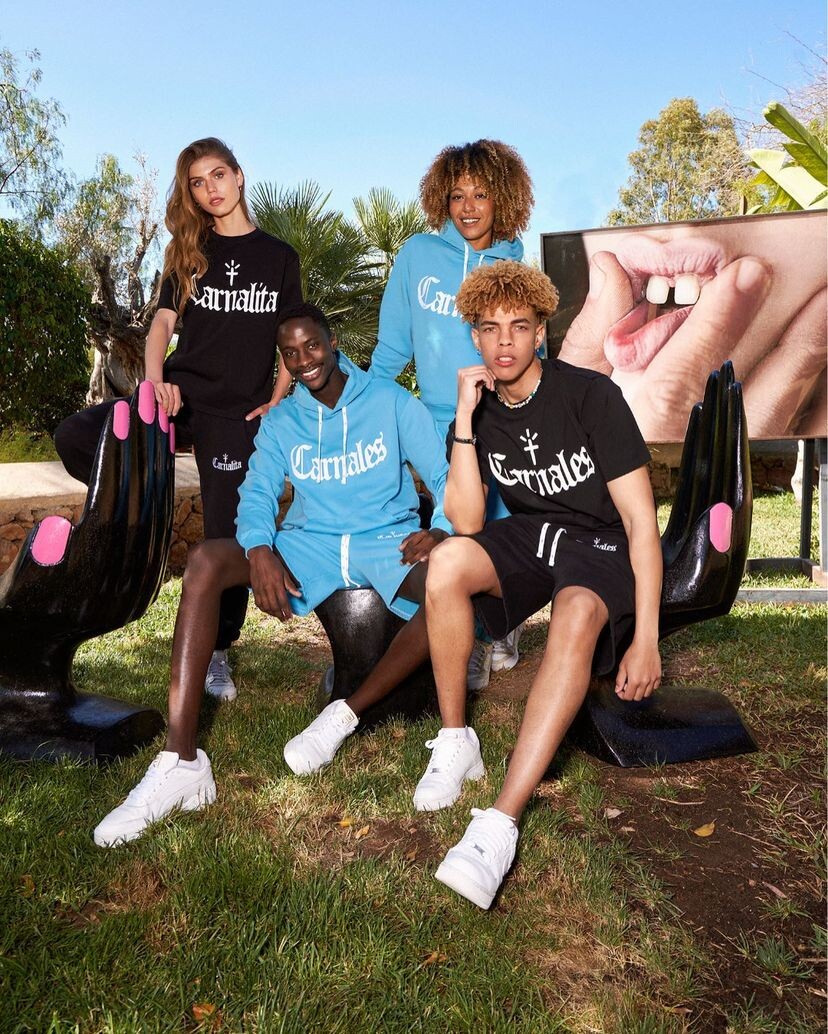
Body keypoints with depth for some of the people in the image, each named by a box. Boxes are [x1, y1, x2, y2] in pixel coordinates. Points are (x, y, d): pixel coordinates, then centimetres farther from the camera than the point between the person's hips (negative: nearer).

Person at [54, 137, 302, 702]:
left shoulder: (279, 257, 9)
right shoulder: (187, 252, 13)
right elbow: (164, 321, 6)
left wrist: (277, 402, -3)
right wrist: (155, 378, -13)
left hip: (239, 412, -2)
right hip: (181, 395, 2)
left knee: (228, 533, -2)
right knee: (74, 437, -22)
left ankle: (217, 654, 15)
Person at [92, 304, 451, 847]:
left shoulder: (394, 403, 2)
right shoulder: (280, 421, 11)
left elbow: (447, 480, -2)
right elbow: (258, 493, 1)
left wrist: (441, 531, -25)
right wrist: (260, 549, -22)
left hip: (388, 542, -2)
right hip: (310, 545, 2)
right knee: (206, 560, -23)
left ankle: (346, 715, -23)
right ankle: (180, 763, -30)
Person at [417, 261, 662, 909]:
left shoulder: (591, 396, -15)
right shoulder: (480, 412, -1)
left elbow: (641, 519, -16)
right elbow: (467, 524, -12)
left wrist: (645, 639, -22)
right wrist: (465, 420, -20)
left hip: (601, 543, -3)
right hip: (531, 535, 4)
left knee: (577, 616, -38)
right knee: (446, 563, -28)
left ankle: (502, 821, -40)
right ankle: (456, 744, -11)